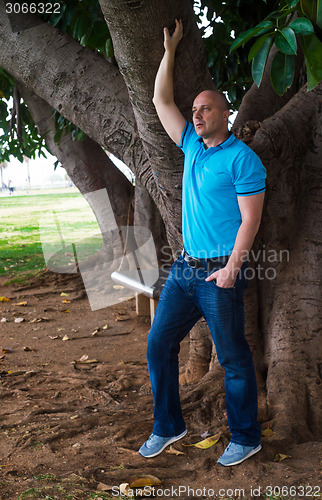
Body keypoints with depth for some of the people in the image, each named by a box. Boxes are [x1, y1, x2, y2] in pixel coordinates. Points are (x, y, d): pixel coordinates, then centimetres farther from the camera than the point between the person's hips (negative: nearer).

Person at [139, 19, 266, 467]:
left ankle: (245, 438, 18)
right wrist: (170, 51, 14)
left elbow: (250, 219, -13)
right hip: (185, 268, 8)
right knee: (159, 343, 8)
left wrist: (232, 267, -20)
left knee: (233, 358, 2)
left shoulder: (242, 158, -9)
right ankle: (168, 426, 23)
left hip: (220, 273, -7)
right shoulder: (192, 146, 12)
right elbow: (162, 101, 17)